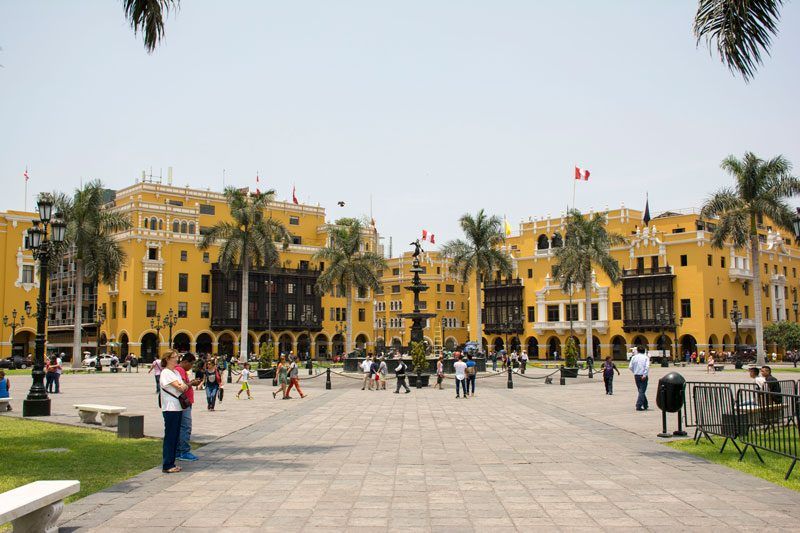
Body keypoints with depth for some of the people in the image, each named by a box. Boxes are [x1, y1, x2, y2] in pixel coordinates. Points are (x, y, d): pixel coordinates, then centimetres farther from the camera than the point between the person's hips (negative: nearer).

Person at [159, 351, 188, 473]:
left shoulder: (176, 372, 17)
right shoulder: (165, 373, -10)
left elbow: (184, 387, 10)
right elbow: (179, 387, -16)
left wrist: (183, 385, -10)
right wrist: (182, 386, 4)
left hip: (178, 408, 8)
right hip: (170, 408, -8)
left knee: (175, 436, 10)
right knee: (170, 437, -5)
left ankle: (171, 463, 17)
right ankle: (167, 466, 0)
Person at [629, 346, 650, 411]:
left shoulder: (634, 357, 5)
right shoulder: (646, 357, -3)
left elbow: (630, 367, 1)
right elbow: (647, 367, -17)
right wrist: (645, 375, -17)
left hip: (636, 376, 4)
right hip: (643, 376, -4)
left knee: (641, 390, 17)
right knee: (642, 391, -1)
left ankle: (645, 405, 27)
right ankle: (638, 406, -10)